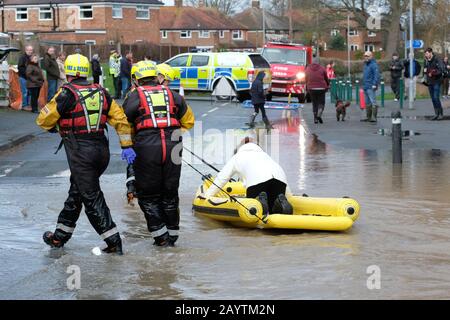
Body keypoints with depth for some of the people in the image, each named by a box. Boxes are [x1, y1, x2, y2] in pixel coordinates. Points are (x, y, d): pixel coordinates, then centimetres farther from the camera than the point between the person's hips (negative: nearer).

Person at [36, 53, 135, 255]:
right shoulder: (100, 92, 8)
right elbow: (120, 119, 6)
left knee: (91, 198, -2)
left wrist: (55, 127, 18)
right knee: (76, 192, 19)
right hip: (101, 149, 7)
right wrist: (127, 146, 8)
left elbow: (44, 120, -4)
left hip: (80, 152, -7)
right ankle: (60, 237, 29)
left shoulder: (67, 94, -10)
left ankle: (114, 242, -6)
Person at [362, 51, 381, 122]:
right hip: (365, 87, 10)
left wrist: (374, 84, -23)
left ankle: (374, 117, -14)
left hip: (371, 87, -10)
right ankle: (368, 117, 17)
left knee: (373, 102, -11)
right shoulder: (365, 64, 20)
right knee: (367, 103, 12)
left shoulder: (374, 65, -10)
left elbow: (377, 75, -17)